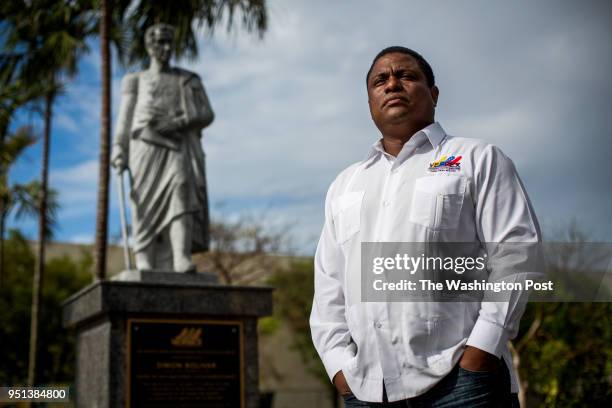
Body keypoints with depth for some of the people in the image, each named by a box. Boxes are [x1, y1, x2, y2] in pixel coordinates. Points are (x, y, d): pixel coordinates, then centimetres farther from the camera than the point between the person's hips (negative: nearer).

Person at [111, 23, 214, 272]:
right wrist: (119, 151, -4)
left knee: (181, 190, -26)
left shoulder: (189, 80, 21)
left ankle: (182, 261, -37)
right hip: (146, 146, 1)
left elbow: (207, 115, 10)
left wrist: (176, 123, -7)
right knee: (147, 205, -12)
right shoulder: (135, 81, 20)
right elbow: (124, 119, 12)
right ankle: (145, 266, -13)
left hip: (178, 147, 0)